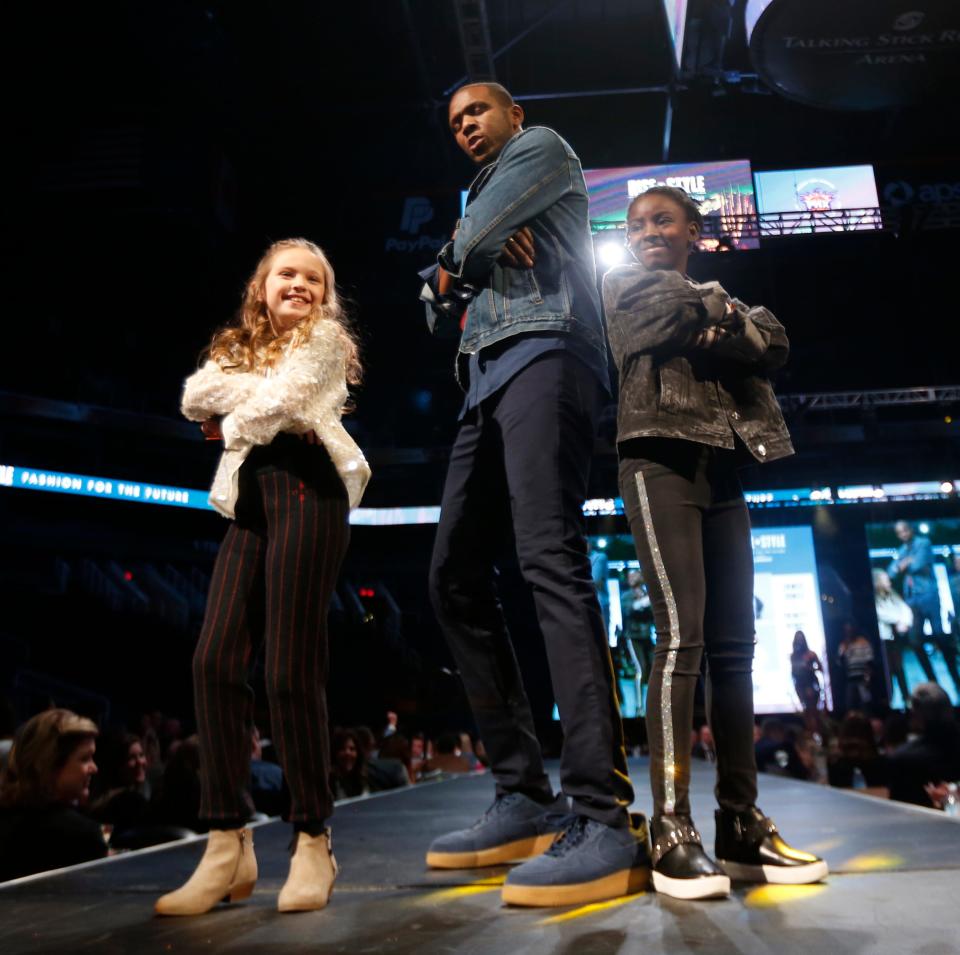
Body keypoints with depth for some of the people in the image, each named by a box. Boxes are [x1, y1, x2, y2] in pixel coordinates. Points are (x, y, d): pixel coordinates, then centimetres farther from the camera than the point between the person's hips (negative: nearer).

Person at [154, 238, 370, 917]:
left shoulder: (324, 337, 11)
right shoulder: (240, 346, 28)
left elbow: (280, 399, -6)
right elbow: (196, 397, 8)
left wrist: (235, 418, 9)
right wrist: (263, 392, -2)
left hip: (306, 487, -6)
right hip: (252, 496, 6)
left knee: (292, 669, -11)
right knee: (216, 658, -7)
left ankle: (314, 840, 1)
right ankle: (229, 844, -1)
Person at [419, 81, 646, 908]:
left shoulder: (543, 149, 18)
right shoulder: (479, 206, 38)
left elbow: (474, 239, -1)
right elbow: (438, 311, 27)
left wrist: (458, 254, 20)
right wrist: (449, 280, 6)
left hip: (543, 352, -8)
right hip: (487, 381, 8)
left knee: (550, 558, -26)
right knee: (456, 576, -3)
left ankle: (607, 819, -30)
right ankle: (525, 799, -2)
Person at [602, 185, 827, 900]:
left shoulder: (720, 297, 26)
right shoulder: (622, 286, 15)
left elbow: (773, 344, 7)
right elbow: (676, 312, -6)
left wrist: (721, 328, -7)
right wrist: (721, 311, 10)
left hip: (722, 471, 6)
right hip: (660, 461, -5)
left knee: (734, 645, 0)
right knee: (682, 635, -18)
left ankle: (742, 824, 5)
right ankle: (672, 829, -15)